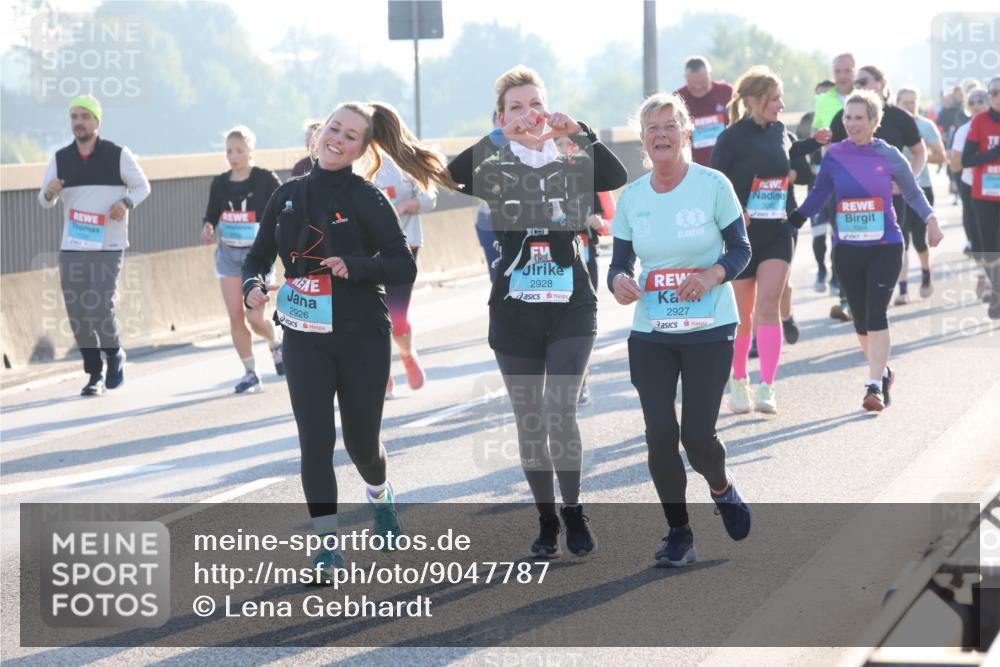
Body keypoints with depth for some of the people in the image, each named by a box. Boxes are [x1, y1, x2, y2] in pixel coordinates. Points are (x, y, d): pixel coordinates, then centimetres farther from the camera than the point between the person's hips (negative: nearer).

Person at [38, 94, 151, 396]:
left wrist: (125, 203, -15)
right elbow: (45, 201, 10)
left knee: (100, 309, -12)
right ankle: (95, 375, 14)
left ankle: (115, 354, 16)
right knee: (77, 314, 1)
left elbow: (142, 186, 5)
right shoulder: (60, 159, 6)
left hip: (108, 247, -3)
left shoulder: (118, 155, -3)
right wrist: (49, 192, -14)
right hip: (72, 247, 3)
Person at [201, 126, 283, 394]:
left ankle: (275, 345, 26)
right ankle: (250, 372, 10)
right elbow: (211, 214, 10)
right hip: (228, 253, 4)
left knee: (254, 317, -8)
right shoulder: (220, 183, 2)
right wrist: (208, 227, -11)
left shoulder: (266, 180, -9)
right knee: (235, 316, -1)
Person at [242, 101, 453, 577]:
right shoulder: (288, 197, 4)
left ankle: (380, 495, 43)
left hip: (362, 339, -2)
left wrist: (353, 267, -27)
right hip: (304, 338, 2)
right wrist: (253, 285, -8)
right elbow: (258, 257, 13)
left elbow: (404, 267, -11)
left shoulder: (366, 199, -7)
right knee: (315, 440, -10)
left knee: (361, 441, 8)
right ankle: (327, 546, -3)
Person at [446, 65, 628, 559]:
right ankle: (547, 522, 20)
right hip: (514, 310, 1)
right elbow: (452, 176, -17)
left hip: (571, 308, -1)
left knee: (559, 413, -15)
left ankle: (573, 514, 4)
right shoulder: (494, 172, 3)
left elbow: (617, 178, -15)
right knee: (529, 421, 6)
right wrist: (501, 137, -24)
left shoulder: (572, 166, 5)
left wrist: (579, 132, -22)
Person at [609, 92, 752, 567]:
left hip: (709, 330, -3)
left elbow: (741, 248, -2)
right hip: (650, 333, 3)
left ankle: (721, 488, 29)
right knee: (660, 433, -5)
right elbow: (620, 261, 6)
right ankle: (678, 535, 11)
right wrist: (619, 280, -18)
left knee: (697, 434, -6)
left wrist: (713, 274, -22)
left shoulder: (712, 185, -7)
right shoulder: (632, 197, 2)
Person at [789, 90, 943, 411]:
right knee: (861, 319, 9)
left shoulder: (888, 156, -2)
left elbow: (912, 192, 9)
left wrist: (930, 220, -2)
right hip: (847, 249, 3)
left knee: (876, 315, -13)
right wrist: (791, 221, 5)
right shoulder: (834, 156, 2)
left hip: (885, 246, -3)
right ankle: (882, 372, 31)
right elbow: (818, 196, 12)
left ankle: (875, 386, -12)